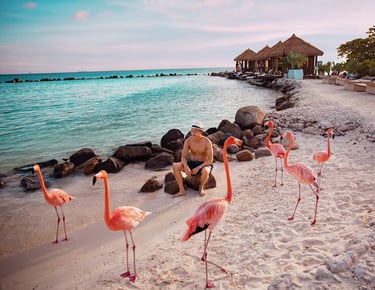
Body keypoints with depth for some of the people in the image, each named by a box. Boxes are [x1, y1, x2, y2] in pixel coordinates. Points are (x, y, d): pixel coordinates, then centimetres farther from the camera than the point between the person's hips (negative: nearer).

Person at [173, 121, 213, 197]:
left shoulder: (207, 142, -18)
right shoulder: (188, 141, -9)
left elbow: (210, 160, -17)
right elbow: (183, 157, -9)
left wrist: (198, 168, -28)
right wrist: (186, 167, -30)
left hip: (203, 165, -3)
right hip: (192, 164, 4)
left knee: (205, 171, -41)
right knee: (175, 166, -22)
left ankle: (201, 187, -7)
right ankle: (182, 190, -16)